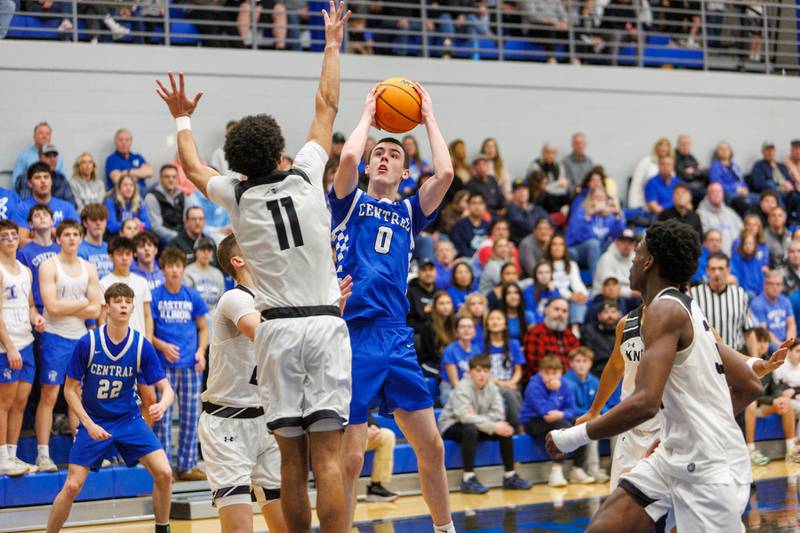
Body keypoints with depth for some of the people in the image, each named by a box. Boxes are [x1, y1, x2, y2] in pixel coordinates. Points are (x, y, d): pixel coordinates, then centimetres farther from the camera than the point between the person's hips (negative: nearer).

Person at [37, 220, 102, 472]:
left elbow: (94, 310, 1)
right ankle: (43, 454, -2)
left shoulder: (89, 268, 9)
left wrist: (66, 308, -9)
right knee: (49, 396, -5)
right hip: (54, 338, -5)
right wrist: (82, 303, -7)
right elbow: (52, 307, -17)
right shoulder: (49, 266, -6)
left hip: (80, 338, 5)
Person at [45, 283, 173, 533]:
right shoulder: (87, 343, -14)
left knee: (164, 473, -13)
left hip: (129, 419, 2)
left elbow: (166, 388, -7)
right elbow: (70, 389, -6)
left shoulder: (142, 345, -10)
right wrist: (89, 424, -17)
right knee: (72, 487, -10)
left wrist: (162, 405, -31)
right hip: (93, 422, -2)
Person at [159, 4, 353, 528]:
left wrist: (184, 119, 42)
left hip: (277, 328, 1)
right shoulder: (306, 176, 1)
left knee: (292, 459, 6)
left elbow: (192, 166, 25)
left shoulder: (235, 196, 3)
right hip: (324, 323, -1)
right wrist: (332, 44, 25)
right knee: (327, 456, -7)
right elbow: (328, 106, 14)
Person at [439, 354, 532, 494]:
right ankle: (468, 479, -35)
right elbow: (464, 416, -33)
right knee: (471, 429, -37)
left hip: (477, 425, 6)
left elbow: (498, 414, -11)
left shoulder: (492, 388, -1)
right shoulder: (463, 388, -20)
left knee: (506, 430, -10)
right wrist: (493, 427, -36)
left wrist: (478, 417, -29)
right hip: (451, 427, -6)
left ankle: (510, 476, -3)